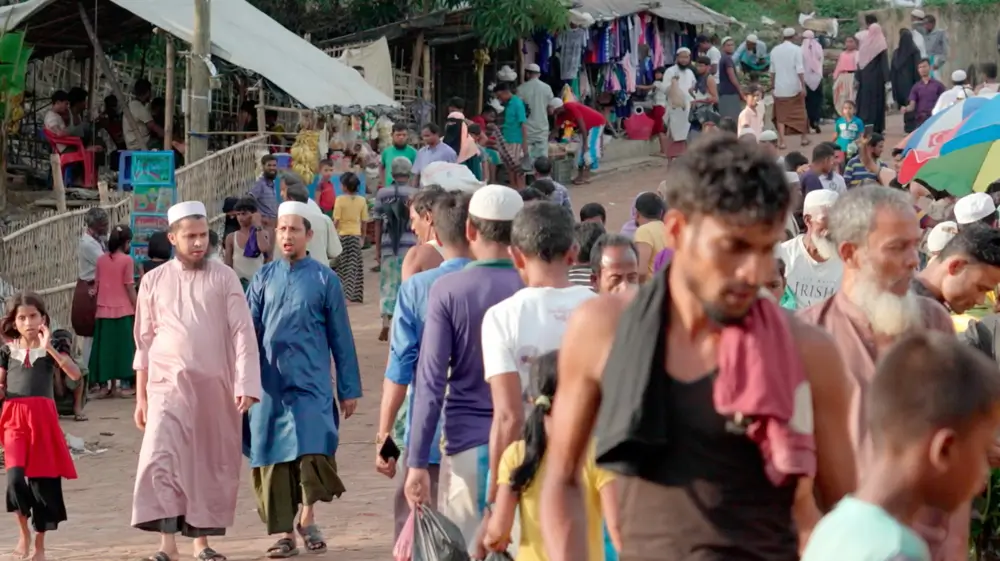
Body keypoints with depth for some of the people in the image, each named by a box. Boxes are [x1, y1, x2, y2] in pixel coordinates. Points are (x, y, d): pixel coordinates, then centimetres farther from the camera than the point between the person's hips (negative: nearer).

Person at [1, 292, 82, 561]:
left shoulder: (50, 349, 4)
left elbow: (75, 374, -12)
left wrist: (49, 348, -19)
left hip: (43, 418, 0)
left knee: (44, 481, 3)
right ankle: (23, 530, 7)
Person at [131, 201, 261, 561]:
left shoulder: (224, 278, 3)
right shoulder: (154, 281, 7)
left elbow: (243, 333, -2)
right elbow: (144, 342, 10)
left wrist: (246, 385, -13)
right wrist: (141, 397, 7)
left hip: (215, 386, 0)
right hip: (169, 385, 0)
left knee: (212, 464, 5)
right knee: (160, 459, -15)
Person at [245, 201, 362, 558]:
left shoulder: (324, 280, 1)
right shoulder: (264, 279, 8)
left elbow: (341, 338, 4)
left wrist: (349, 389, 4)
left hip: (311, 384, -3)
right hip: (270, 385, 3)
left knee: (313, 452, -13)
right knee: (273, 458, 3)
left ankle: (307, 517, 10)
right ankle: (283, 532, 12)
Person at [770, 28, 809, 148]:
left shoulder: (775, 50, 4)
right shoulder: (796, 49, -8)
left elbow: (772, 70, 8)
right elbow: (800, 69, -13)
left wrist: (773, 85, 18)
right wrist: (803, 86, -12)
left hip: (780, 88, 2)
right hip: (794, 87, -2)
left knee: (781, 115, 3)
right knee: (800, 113, 13)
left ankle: (781, 141, -6)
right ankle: (804, 137, 23)